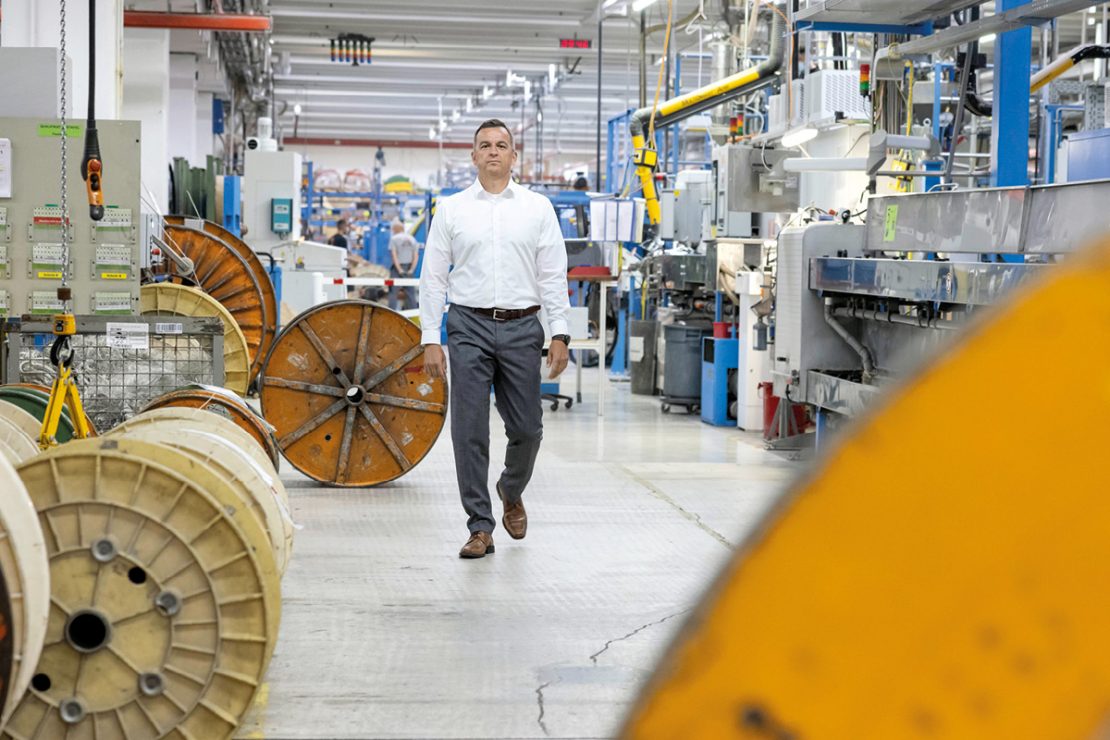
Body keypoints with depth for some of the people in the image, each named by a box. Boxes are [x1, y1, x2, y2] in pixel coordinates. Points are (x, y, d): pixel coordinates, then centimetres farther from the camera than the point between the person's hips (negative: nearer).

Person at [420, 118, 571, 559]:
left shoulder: (537, 208, 6)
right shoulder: (451, 209, 5)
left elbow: (553, 275, 5)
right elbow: (434, 278, 5)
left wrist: (560, 334, -3)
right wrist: (431, 340, -2)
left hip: (522, 328, 1)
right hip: (469, 328, 0)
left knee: (526, 428, 5)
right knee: (469, 431, -3)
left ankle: (512, 491, 36)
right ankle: (480, 527, 5)